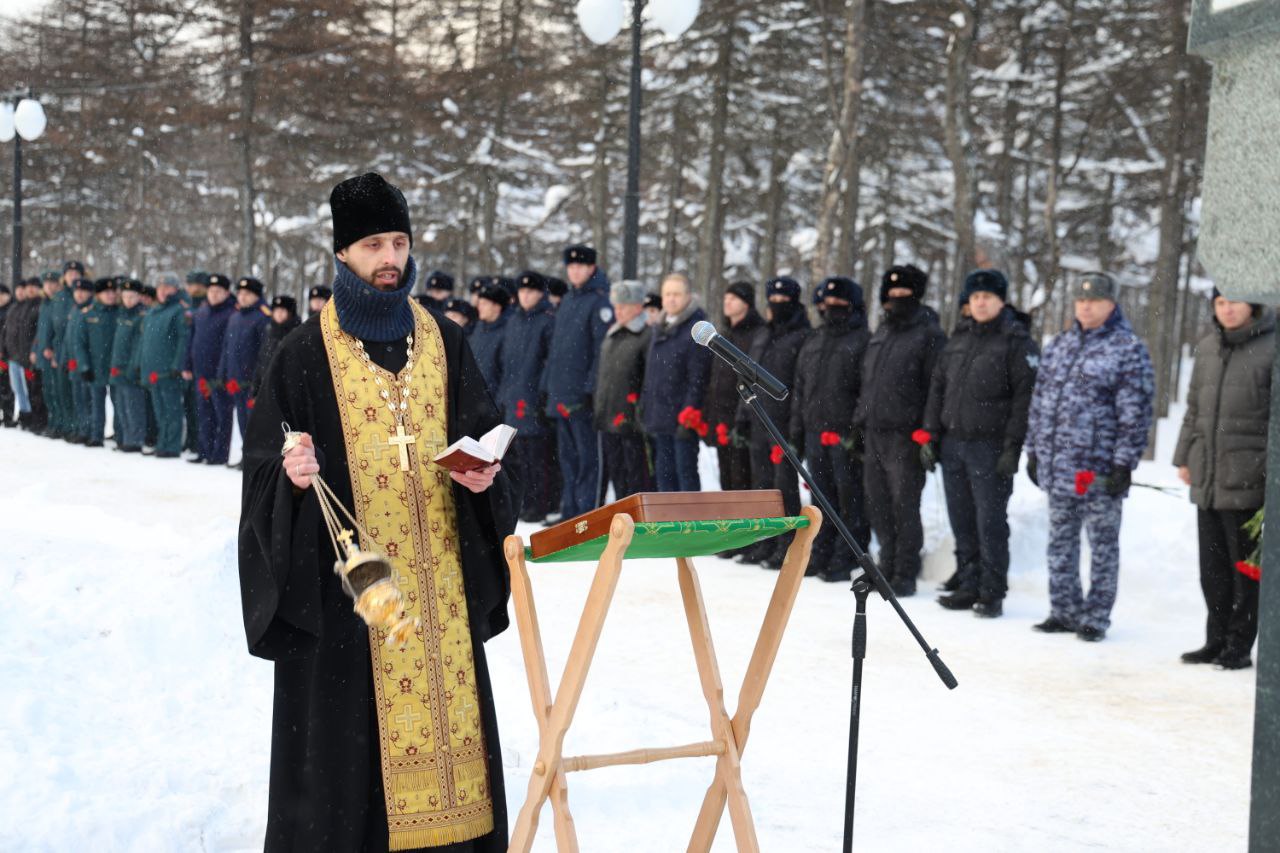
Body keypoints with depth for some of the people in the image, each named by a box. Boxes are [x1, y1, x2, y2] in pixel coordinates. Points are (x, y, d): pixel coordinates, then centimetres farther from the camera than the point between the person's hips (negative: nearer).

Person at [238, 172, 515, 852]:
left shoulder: (443, 341, 9)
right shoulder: (307, 353, -2)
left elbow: (482, 434, 14)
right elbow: (264, 464, -1)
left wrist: (484, 475, -6)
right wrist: (291, 473, -22)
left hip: (436, 574, 4)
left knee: (443, 700, 6)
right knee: (348, 733, -2)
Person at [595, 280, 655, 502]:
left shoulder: (648, 336, -8)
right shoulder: (612, 335, 17)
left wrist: (642, 411, -17)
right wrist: (597, 407, 18)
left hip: (633, 420, -8)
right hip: (608, 417, 8)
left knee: (638, 475, -2)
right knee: (615, 472, 12)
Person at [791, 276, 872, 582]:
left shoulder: (863, 342, -4)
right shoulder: (813, 344, 19)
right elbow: (799, 390, 22)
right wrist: (796, 431, 16)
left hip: (846, 436, -7)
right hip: (815, 433, 7)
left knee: (850, 500, -3)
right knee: (823, 497, 13)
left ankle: (845, 560, 1)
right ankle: (820, 555, 20)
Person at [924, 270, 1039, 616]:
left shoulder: (1017, 342, -5)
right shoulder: (959, 338, 15)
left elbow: (1025, 397, -11)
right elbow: (938, 387, 18)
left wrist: (1013, 447, -16)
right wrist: (930, 434, 10)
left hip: (990, 447, -6)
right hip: (952, 444, 6)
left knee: (990, 522, -4)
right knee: (962, 521, 10)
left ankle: (993, 593, 3)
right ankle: (968, 587, 18)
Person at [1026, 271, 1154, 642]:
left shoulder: (1128, 349, -7)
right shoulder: (1059, 345, 14)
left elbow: (1135, 413, -11)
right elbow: (1040, 399, 18)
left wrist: (1124, 464, -14)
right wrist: (1034, 450, 14)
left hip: (1099, 470, -6)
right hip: (1057, 469, 6)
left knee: (1102, 545, 4)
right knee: (1060, 542, 13)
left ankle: (1095, 618, 11)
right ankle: (1064, 611, 24)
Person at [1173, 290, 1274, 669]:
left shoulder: (1270, 348, -8)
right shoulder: (1207, 347, 11)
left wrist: (1270, 470, -14)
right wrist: (1185, 456, 15)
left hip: (1247, 479, -6)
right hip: (1207, 479, 6)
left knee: (1245, 566, 3)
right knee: (1212, 567, 13)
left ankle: (1239, 645, 11)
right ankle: (1217, 640, 23)